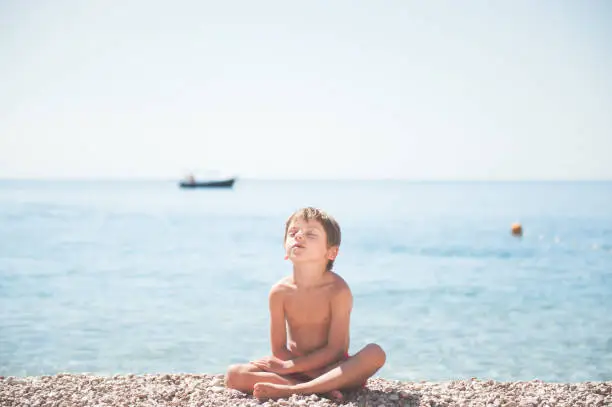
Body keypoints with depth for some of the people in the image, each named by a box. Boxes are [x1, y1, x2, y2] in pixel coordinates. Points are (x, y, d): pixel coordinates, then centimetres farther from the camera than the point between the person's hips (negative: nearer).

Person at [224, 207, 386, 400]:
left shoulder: (338, 290, -17)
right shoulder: (279, 292, -9)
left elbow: (335, 350, -17)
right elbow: (278, 349, -7)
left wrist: (288, 366, -20)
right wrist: (328, 377, -17)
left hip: (333, 366, -2)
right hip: (293, 365, 2)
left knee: (376, 354, -32)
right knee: (234, 375, -18)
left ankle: (290, 389, -37)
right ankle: (322, 388, -28)